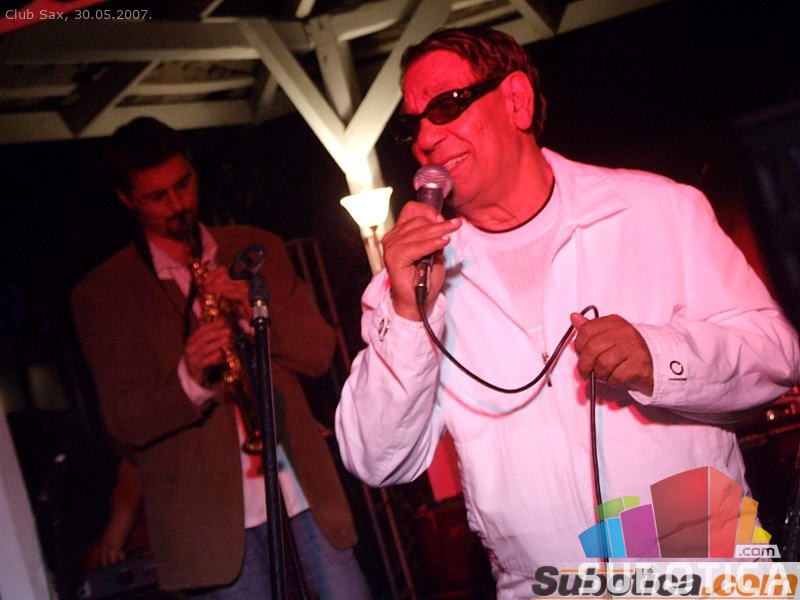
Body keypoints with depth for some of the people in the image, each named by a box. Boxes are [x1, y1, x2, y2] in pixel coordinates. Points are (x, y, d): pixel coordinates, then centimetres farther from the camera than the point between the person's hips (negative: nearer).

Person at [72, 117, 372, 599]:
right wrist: (188, 380, -24)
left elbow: (319, 353, 6)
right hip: (212, 519, -3)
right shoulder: (101, 294, 0)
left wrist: (258, 312, -13)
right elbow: (125, 422, -4)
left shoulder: (259, 249, 9)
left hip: (308, 496, 3)